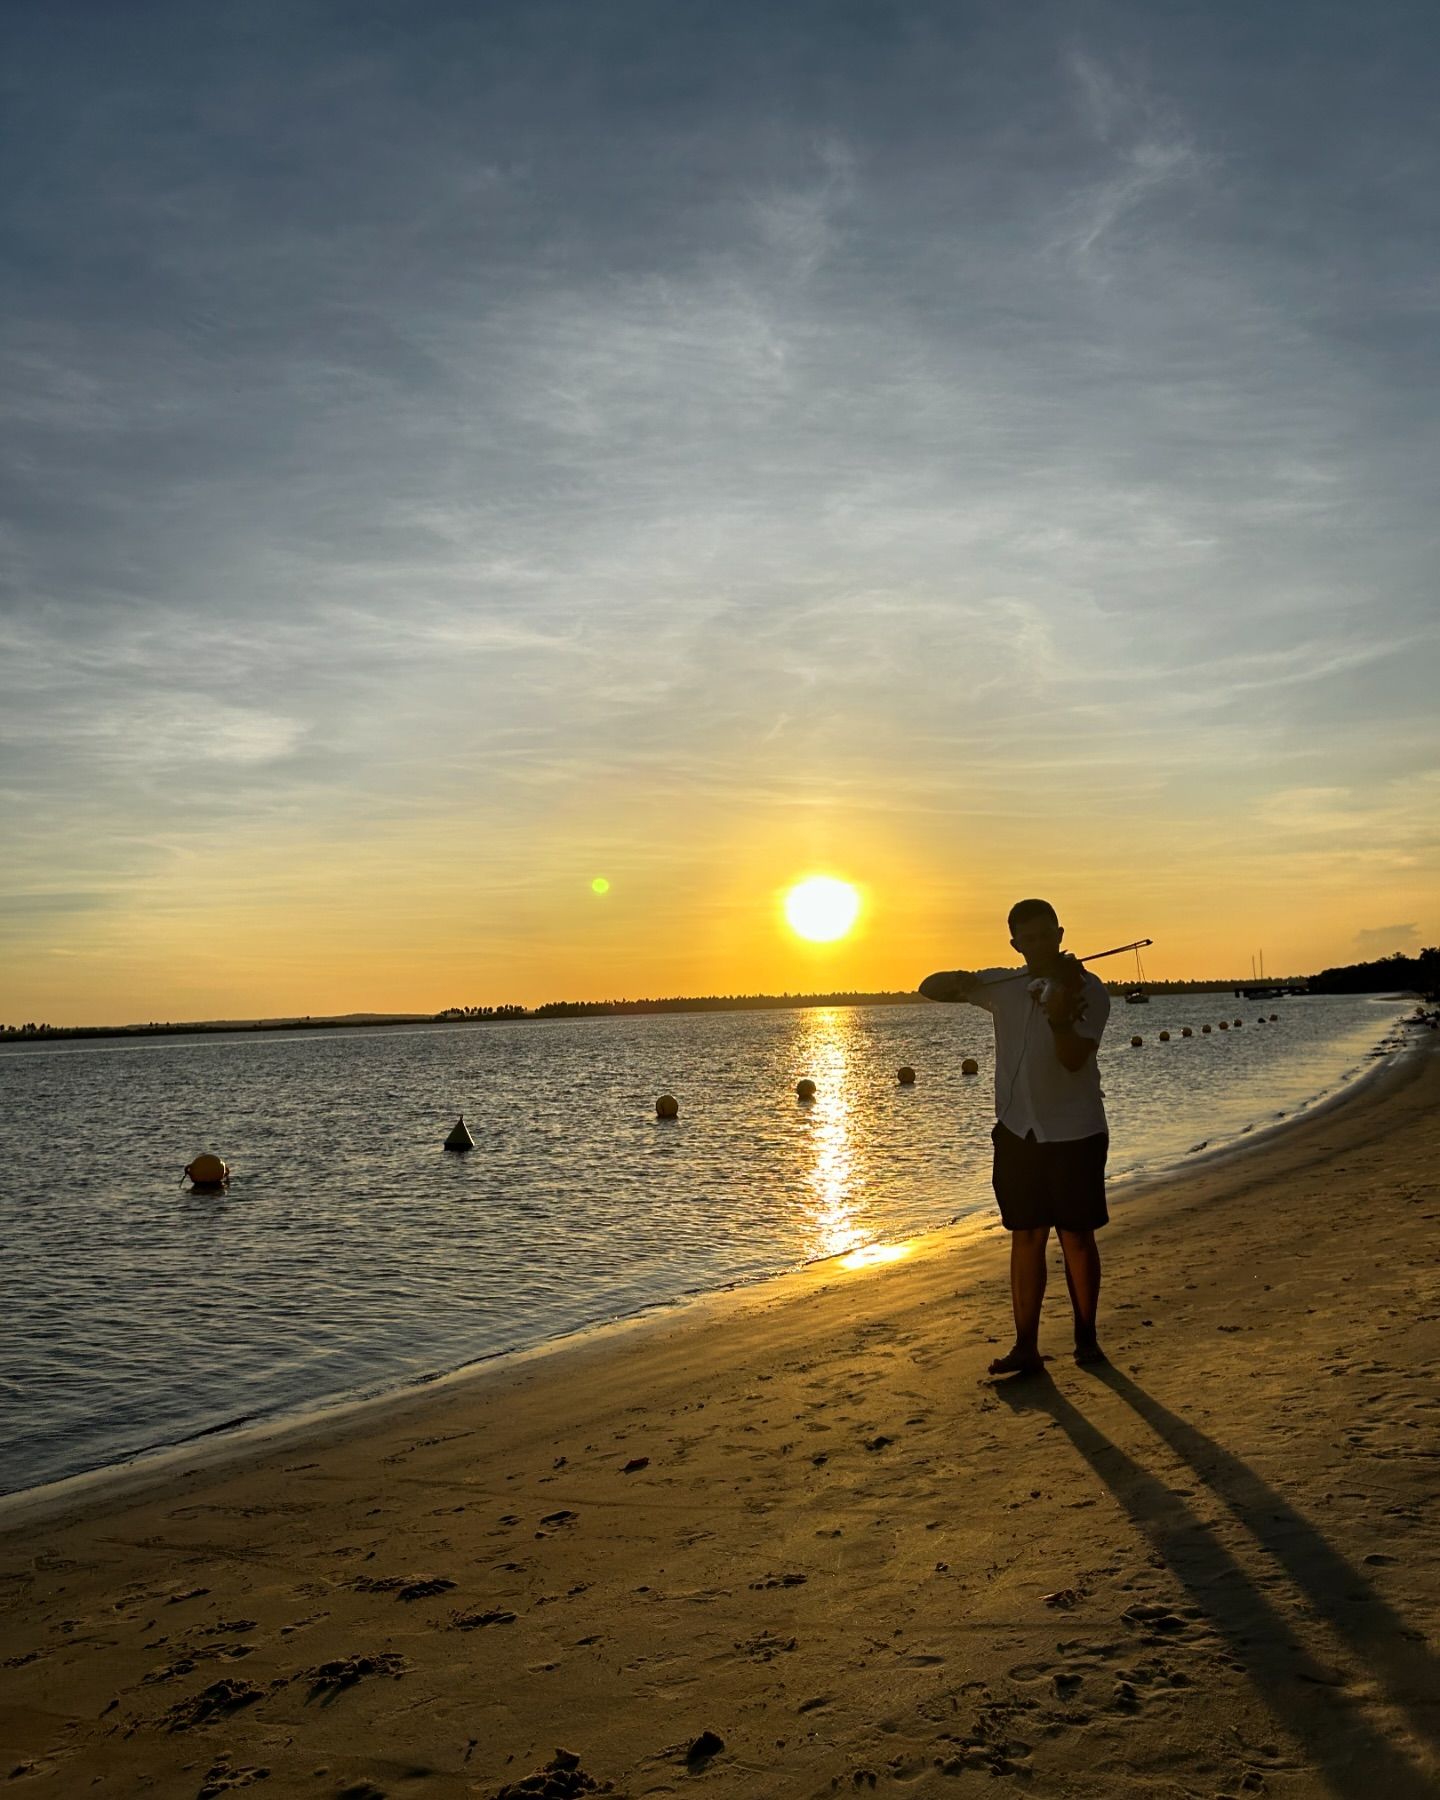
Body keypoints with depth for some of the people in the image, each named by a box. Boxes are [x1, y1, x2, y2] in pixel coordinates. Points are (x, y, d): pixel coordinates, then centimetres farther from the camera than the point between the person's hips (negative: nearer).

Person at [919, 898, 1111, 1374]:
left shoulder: (1088, 989, -6)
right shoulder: (1002, 986, 5)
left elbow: (1075, 1059, -16)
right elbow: (929, 988, 5)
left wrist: (1059, 1020, -36)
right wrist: (956, 981, -17)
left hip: (1075, 1133, -3)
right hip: (1018, 1130, 3)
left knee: (1077, 1237, 4)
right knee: (1026, 1237, 6)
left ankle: (1086, 1337, 20)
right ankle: (1025, 1346, 10)